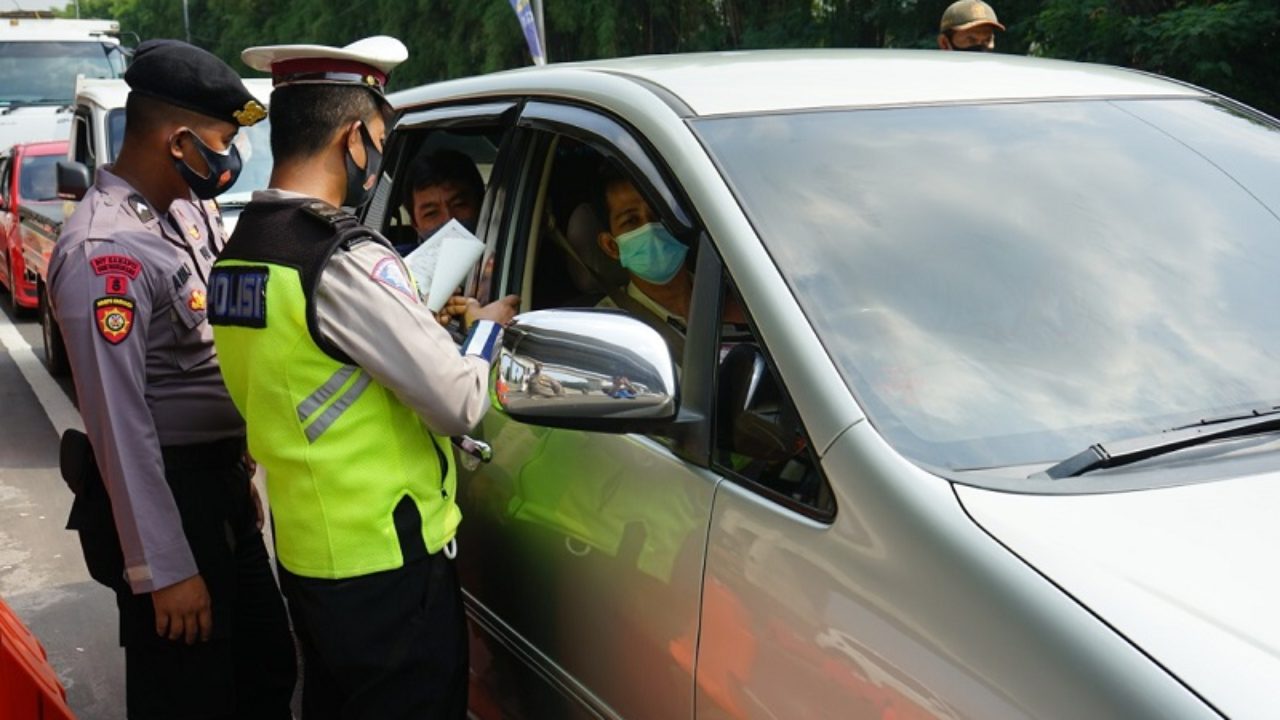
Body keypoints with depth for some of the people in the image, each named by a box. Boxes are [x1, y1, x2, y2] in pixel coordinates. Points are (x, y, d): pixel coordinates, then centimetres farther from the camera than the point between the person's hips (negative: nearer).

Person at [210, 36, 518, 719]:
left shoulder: (236, 255, 6)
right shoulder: (346, 259, -21)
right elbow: (461, 403, -20)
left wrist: (424, 323, 9)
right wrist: (488, 325, 0)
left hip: (303, 551, 8)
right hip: (385, 563, -8)